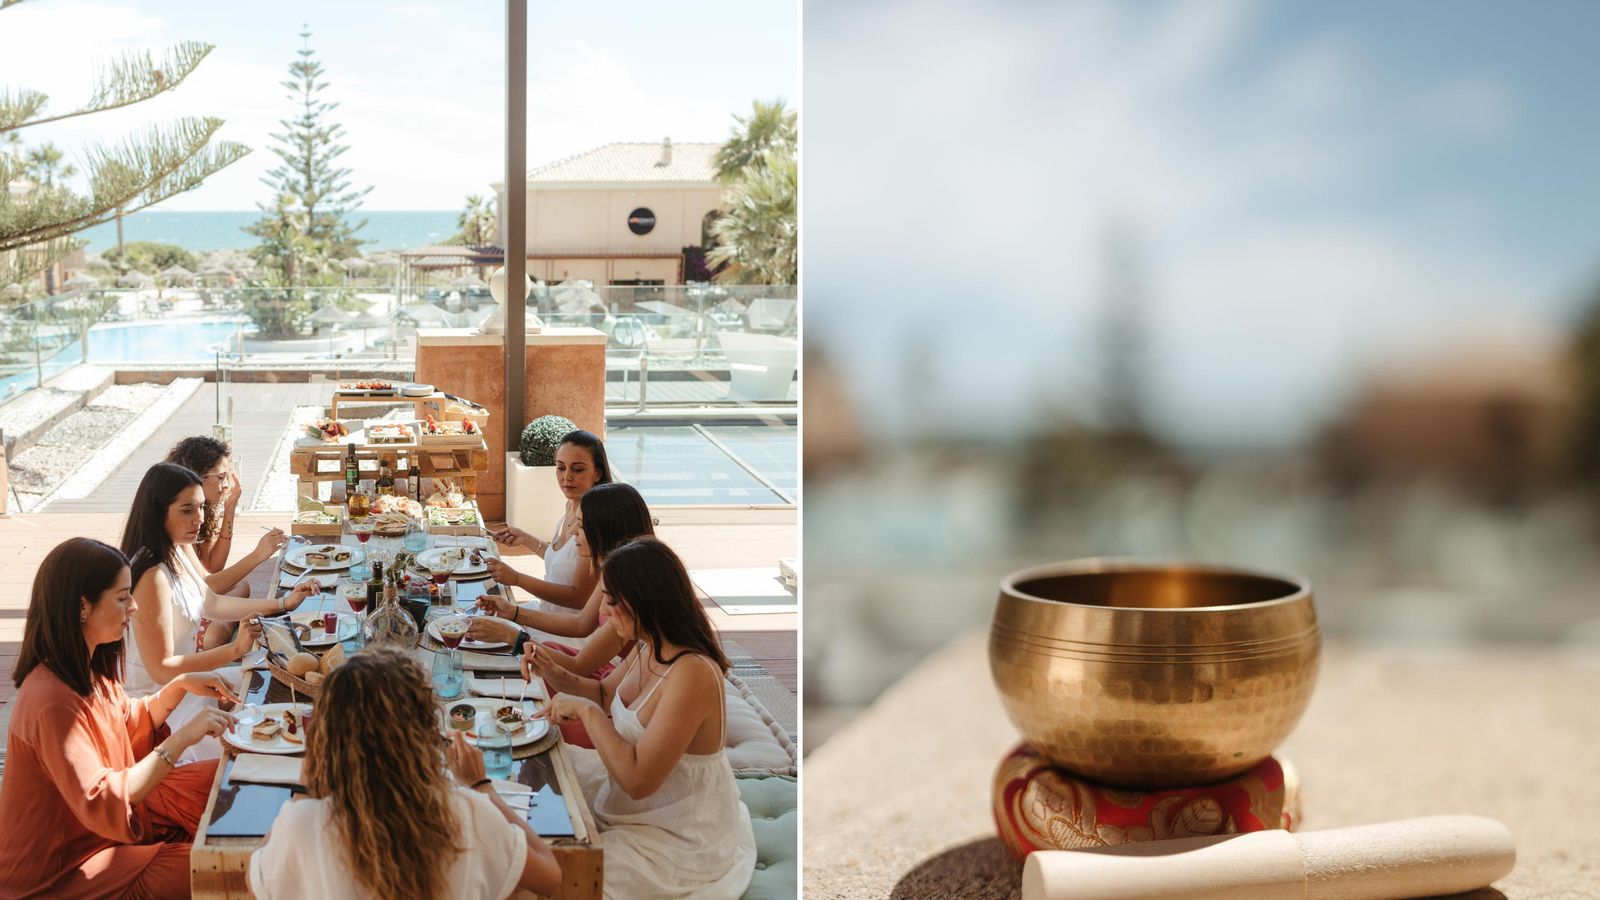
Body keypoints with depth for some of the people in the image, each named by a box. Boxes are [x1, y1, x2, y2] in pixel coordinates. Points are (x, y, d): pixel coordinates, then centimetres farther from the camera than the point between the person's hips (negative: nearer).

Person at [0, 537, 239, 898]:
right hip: (63, 869, -10)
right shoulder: (53, 701, -31)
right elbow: (100, 806, -35)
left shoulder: (87, 669, -1)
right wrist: (182, 738, -35)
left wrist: (179, 686, -1)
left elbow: (128, 725, 16)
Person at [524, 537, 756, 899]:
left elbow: (638, 780, -31)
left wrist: (586, 711, -21)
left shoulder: (691, 674, -31)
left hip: (679, 839, -9)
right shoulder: (648, 650, -2)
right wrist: (554, 674, 1)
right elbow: (604, 694, 19)